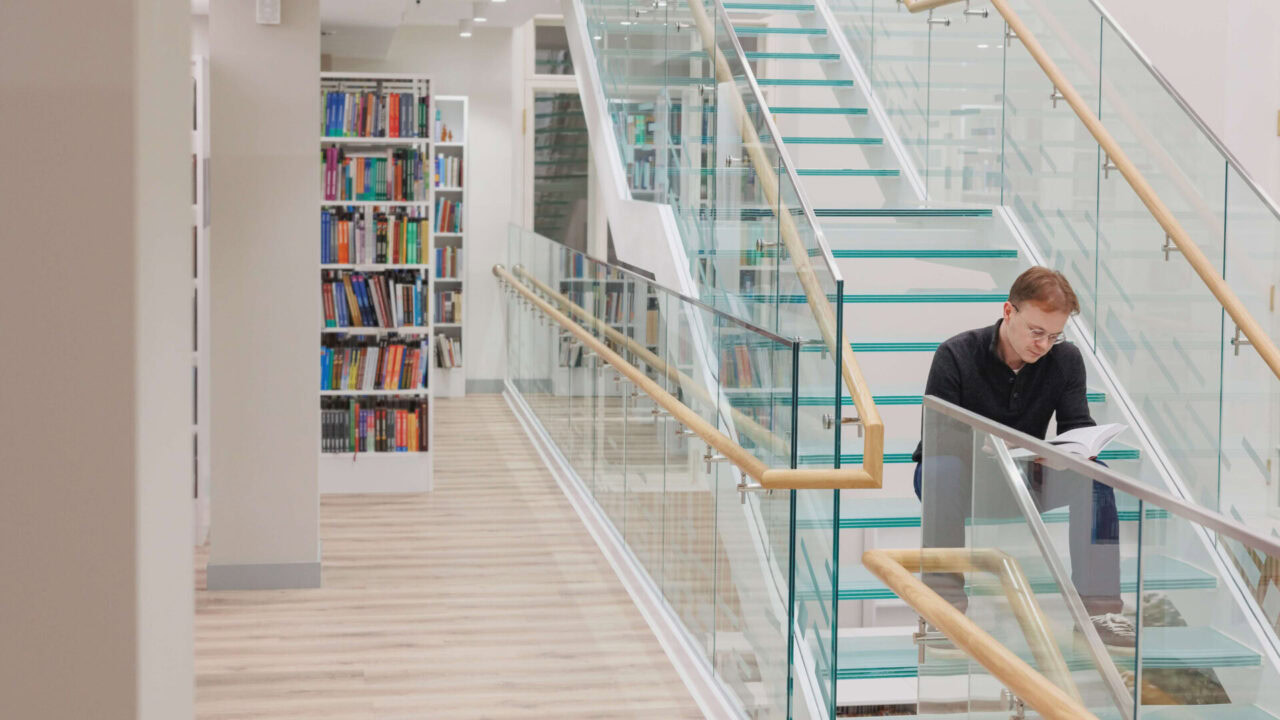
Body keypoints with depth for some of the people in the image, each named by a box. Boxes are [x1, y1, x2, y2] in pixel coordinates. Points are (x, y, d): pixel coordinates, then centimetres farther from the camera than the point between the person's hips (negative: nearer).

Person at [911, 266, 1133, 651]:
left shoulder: (1066, 359, -5)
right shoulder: (956, 355, -17)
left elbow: (1078, 428, -5)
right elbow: (935, 436, -20)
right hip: (963, 475, -3)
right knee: (941, 470, -40)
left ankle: (1099, 608, -25)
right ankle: (943, 608, -35)